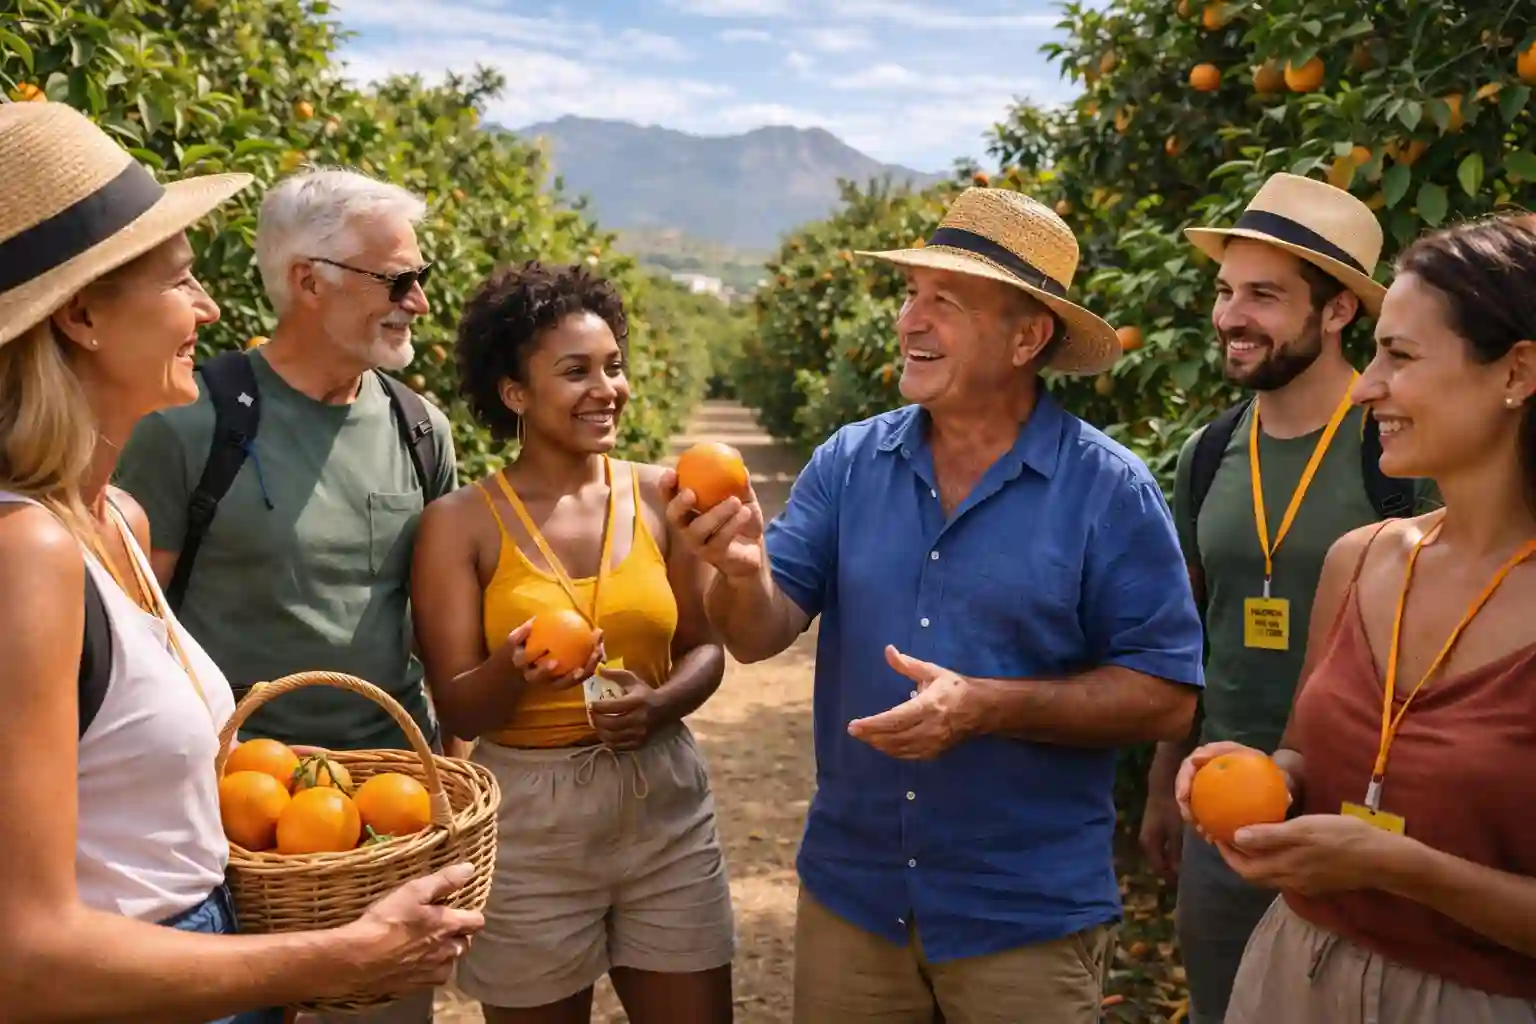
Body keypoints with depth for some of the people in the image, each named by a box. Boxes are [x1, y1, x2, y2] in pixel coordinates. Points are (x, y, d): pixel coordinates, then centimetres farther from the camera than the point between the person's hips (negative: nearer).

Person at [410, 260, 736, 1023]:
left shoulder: (659, 496, -1)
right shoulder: (461, 523, -7)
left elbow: (704, 649, 5)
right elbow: (457, 710, -8)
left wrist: (659, 703, -15)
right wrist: (513, 667, -28)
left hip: (666, 807, 2)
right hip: (529, 819, -2)